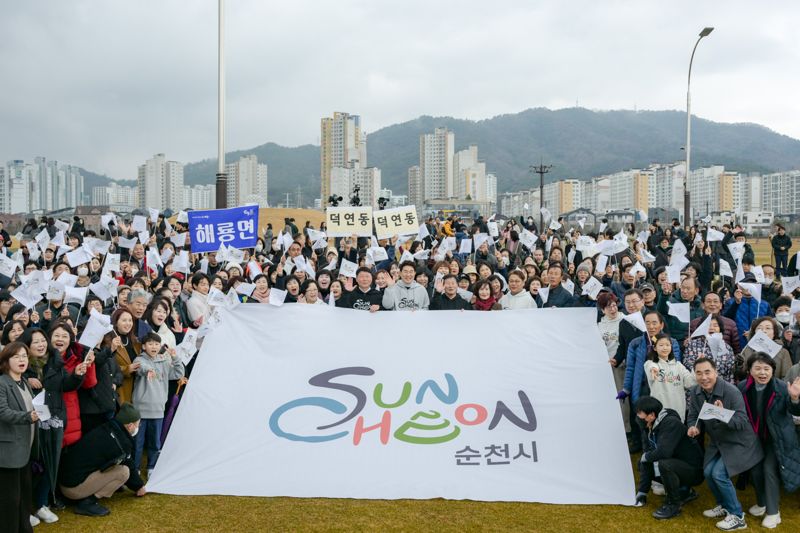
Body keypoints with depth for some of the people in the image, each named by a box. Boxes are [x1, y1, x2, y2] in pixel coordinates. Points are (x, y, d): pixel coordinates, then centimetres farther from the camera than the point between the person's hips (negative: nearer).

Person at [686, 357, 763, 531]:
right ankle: (724, 506, 29)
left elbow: (742, 423, -28)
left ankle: (737, 516, 1)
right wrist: (693, 427, -21)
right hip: (717, 442, 7)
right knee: (708, 472, 2)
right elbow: (693, 416, 2)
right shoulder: (695, 393, -8)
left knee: (719, 473, -17)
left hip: (738, 442, -7)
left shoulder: (731, 392, -27)